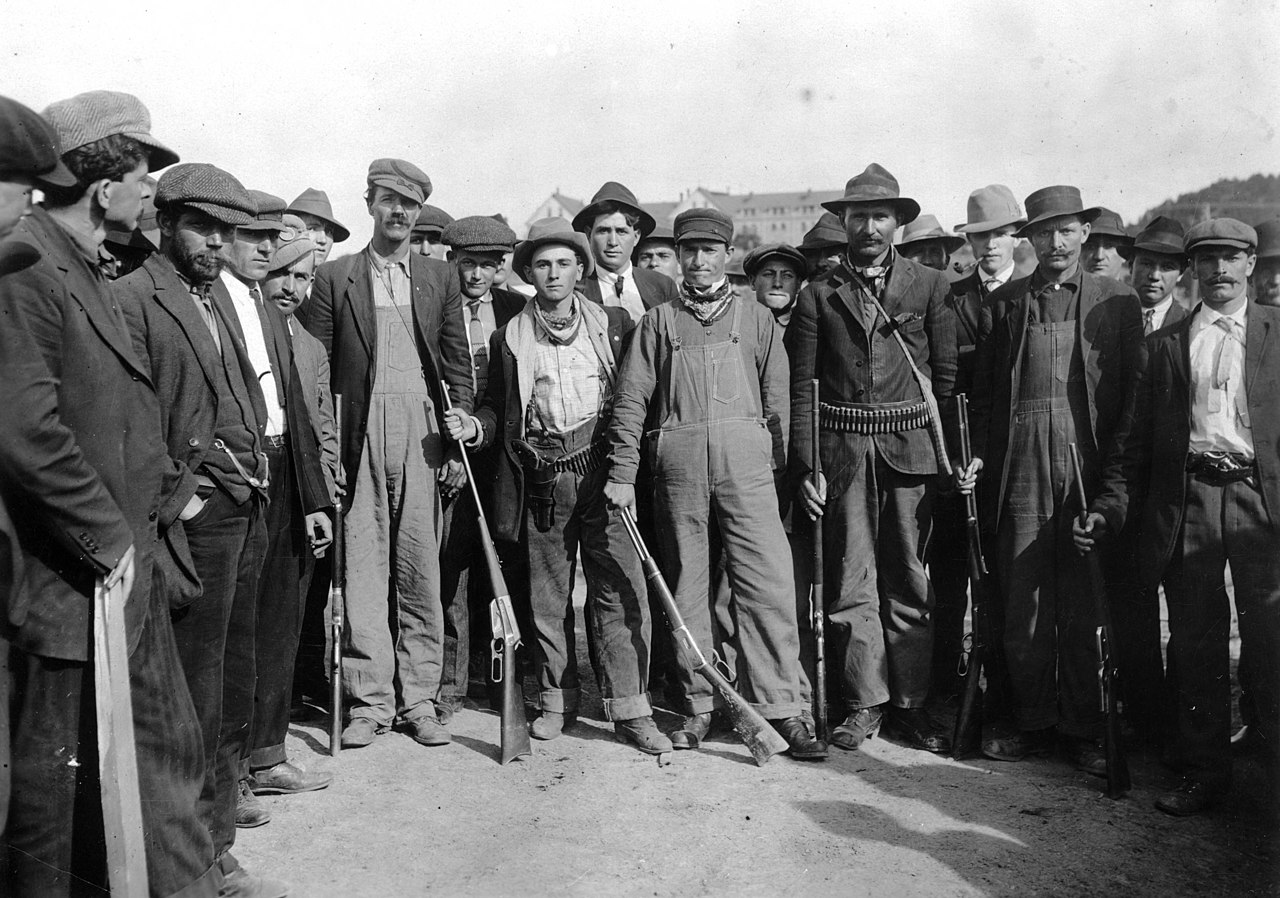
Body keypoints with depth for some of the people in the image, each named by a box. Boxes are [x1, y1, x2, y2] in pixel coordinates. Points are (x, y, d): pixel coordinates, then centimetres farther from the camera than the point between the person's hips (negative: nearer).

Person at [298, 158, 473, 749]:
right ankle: (369, 701, 8)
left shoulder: (440, 278, 14)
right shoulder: (333, 279, 9)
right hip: (360, 439, -1)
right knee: (363, 571, 0)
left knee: (421, 571, 2)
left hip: (422, 437, 1)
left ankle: (417, 700, 10)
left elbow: (458, 366, 11)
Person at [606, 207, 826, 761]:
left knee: (768, 581, -7)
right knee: (686, 585, 5)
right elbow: (630, 399, 8)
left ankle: (779, 706, -2)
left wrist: (782, 464, 0)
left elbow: (778, 398, 10)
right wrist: (622, 474, 0)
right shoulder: (659, 321, 14)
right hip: (677, 460, 1)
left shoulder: (756, 318, 14)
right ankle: (698, 705, 15)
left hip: (745, 457, 0)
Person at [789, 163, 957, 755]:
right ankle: (865, 702, 15)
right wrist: (805, 467, -3)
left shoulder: (930, 286, 7)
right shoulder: (818, 296, 6)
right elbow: (800, 388, 3)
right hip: (843, 453, 0)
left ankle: (911, 703, 16)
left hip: (910, 448, 0)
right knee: (851, 583, 4)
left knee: (909, 581, 6)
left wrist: (937, 438, 3)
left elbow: (948, 372, 8)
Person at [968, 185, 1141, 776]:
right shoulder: (1002, 303, 12)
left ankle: (1083, 728, 15)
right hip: (1019, 468, 1)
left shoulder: (1117, 302, 8)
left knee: (1083, 604, 3)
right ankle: (1033, 722, 18)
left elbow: (1134, 394, 5)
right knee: (1022, 601, 4)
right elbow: (983, 391, 12)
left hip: (1089, 466, -1)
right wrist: (979, 454, 0)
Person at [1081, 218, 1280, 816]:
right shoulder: (1162, 345, 13)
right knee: (1195, 647, 7)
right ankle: (1204, 773, 18)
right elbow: (1133, 441, 9)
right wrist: (1109, 509, 0)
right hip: (1186, 503, 1)